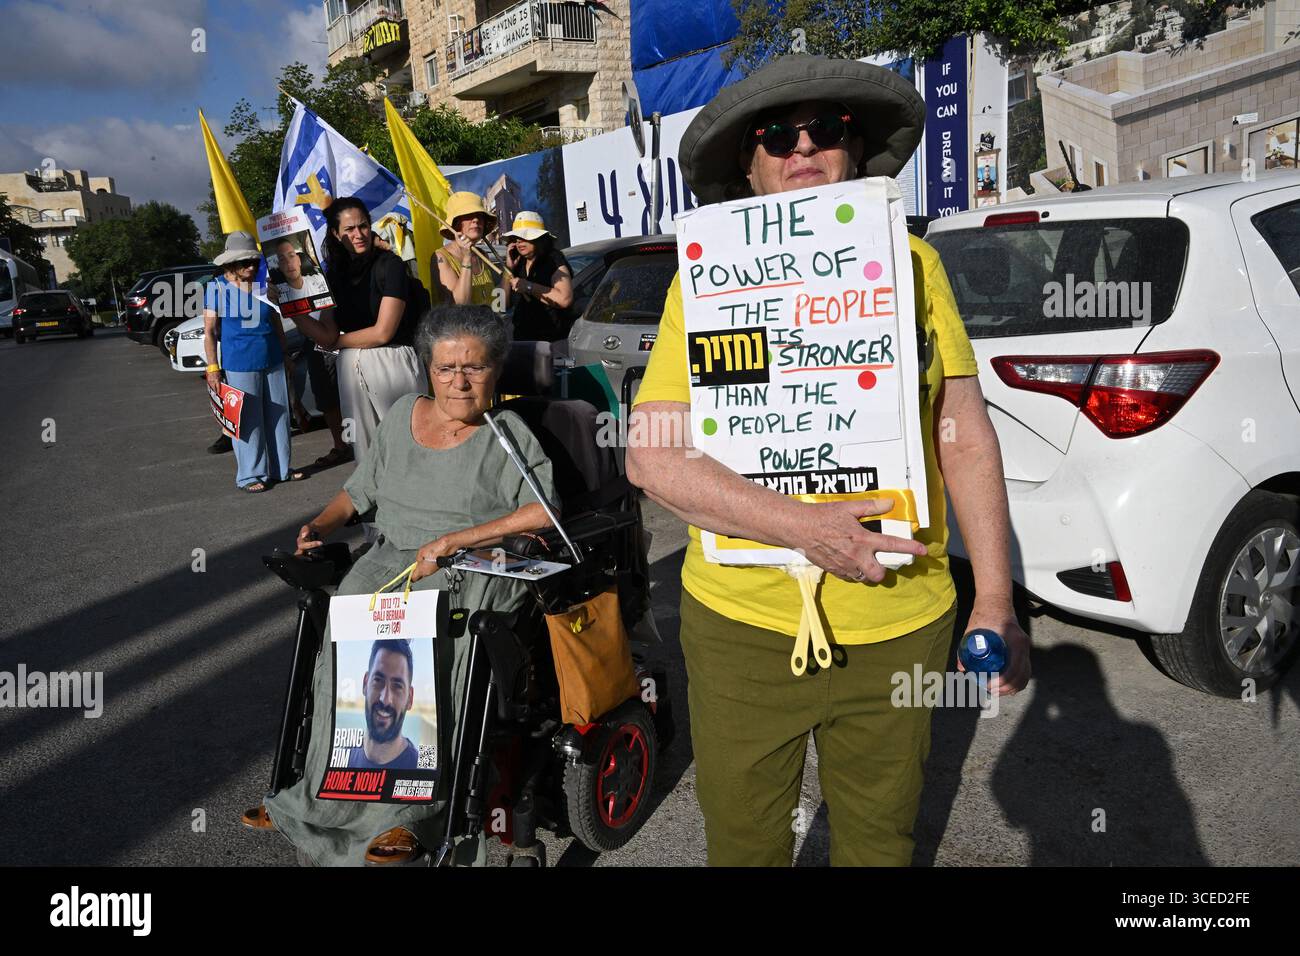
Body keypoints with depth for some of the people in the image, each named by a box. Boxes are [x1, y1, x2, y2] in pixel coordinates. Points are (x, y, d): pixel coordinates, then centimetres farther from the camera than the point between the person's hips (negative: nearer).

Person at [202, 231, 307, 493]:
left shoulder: (264, 284, 7)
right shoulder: (217, 288, -4)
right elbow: (209, 331, -4)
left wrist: (286, 357, 16)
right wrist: (213, 367, -9)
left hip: (273, 362, 4)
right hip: (239, 365, -4)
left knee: (278, 416, 10)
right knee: (248, 421, 0)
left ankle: (281, 468, 22)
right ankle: (250, 475, 10)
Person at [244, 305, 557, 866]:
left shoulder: (508, 435, -3)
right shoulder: (402, 416, 14)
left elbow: (543, 513, -16)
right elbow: (360, 489, 23)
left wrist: (453, 540, -20)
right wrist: (320, 526, 3)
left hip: (475, 572, -5)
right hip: (391, 560, 5)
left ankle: (398, 809, -13)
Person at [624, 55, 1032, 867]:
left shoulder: (911, 262, 2)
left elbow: (967, 438, 4)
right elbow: (650, 458, -10)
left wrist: (996, 601, 0)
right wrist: (804, 528, -21)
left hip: (902, 625, 2)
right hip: (742, 624, -1)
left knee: (881, 841, 21)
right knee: (743, 843, 17)